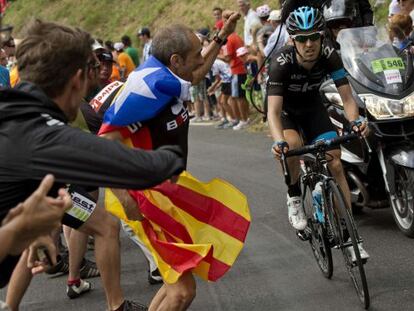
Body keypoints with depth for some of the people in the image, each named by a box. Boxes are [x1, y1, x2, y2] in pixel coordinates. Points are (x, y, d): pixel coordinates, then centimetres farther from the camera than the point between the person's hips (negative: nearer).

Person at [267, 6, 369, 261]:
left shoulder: (329, 55, -27)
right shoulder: (282, 62, -34)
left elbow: (347, 97, -27)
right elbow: (274, 110, -40)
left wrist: (355, 120, -48)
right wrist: (279, 142, -58)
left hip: (312, 106, 3)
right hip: (285, 108, -3)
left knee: (335, 163, -9)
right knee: (293, 146, -35)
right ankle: (294, 197, -7)